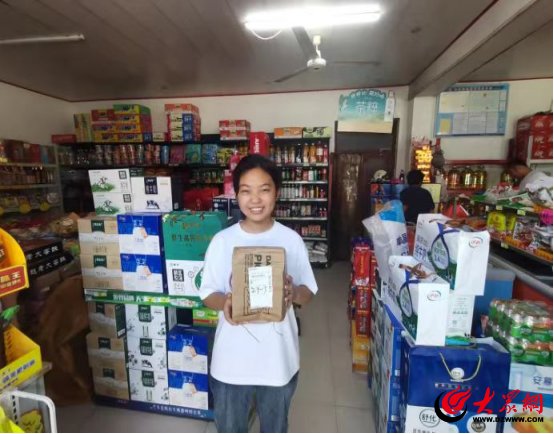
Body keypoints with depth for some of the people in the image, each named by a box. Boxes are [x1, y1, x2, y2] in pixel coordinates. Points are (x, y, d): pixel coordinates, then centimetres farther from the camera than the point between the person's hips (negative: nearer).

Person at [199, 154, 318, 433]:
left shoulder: (291, 240, -10)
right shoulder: (222, 241, -10)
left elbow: (308, 293, -4)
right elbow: (208, 294, -4)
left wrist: (293, 293, -26)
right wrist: (224, 302, -25)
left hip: (278, 355, 1)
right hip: (232, 356, 0)